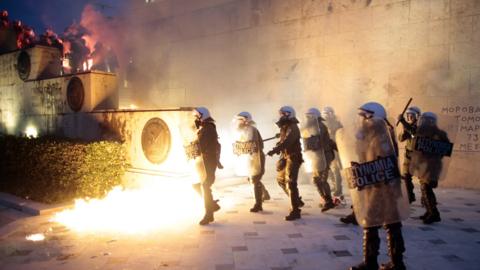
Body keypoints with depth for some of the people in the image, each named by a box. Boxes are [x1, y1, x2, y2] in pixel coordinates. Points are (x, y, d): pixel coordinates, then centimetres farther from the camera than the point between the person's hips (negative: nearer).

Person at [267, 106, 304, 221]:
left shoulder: (292, 128, -16)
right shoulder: (285, 128, 14)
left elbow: (287, 142, -31)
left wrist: (274, 150, -41)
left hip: (293, 158, -10)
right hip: (286, 157, 10)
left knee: (290, 183, -10)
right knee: (281, 179, 18)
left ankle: (295, 211, -3)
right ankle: (297, 201, 29)